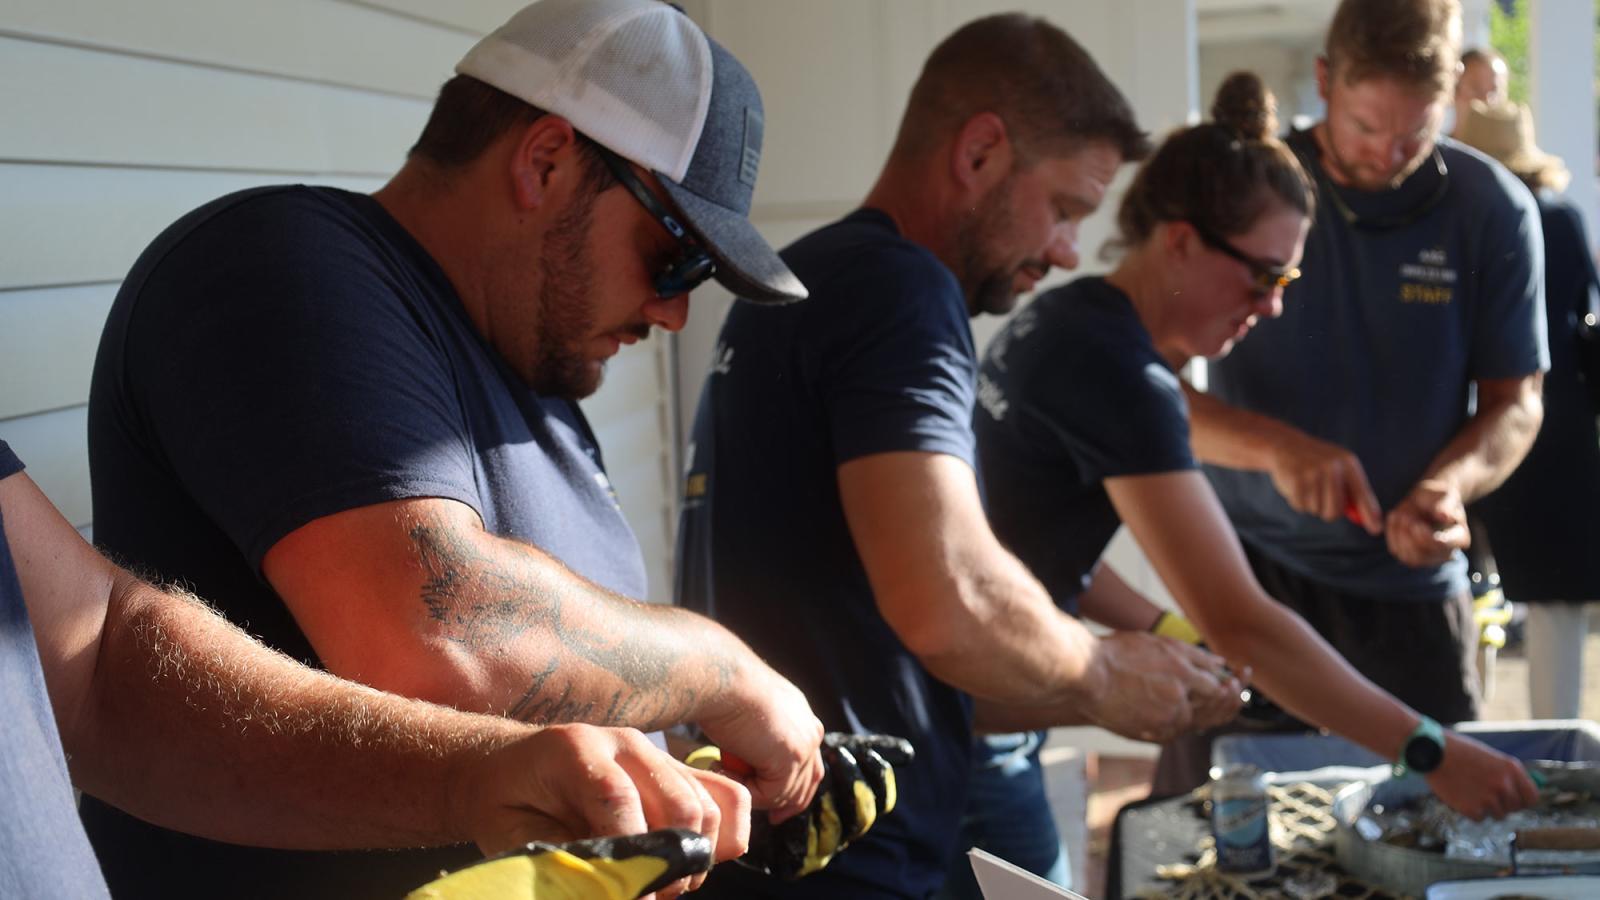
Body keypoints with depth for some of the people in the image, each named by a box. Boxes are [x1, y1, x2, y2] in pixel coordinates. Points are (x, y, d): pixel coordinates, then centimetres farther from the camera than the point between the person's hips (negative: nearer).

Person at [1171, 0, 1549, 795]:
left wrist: (1451, 483, -20)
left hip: (1410, 580, 1)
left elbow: (1515, 401, 2)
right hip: (1248, 569, -1)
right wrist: (1272, 445, -26)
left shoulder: (1494, 212, -1)